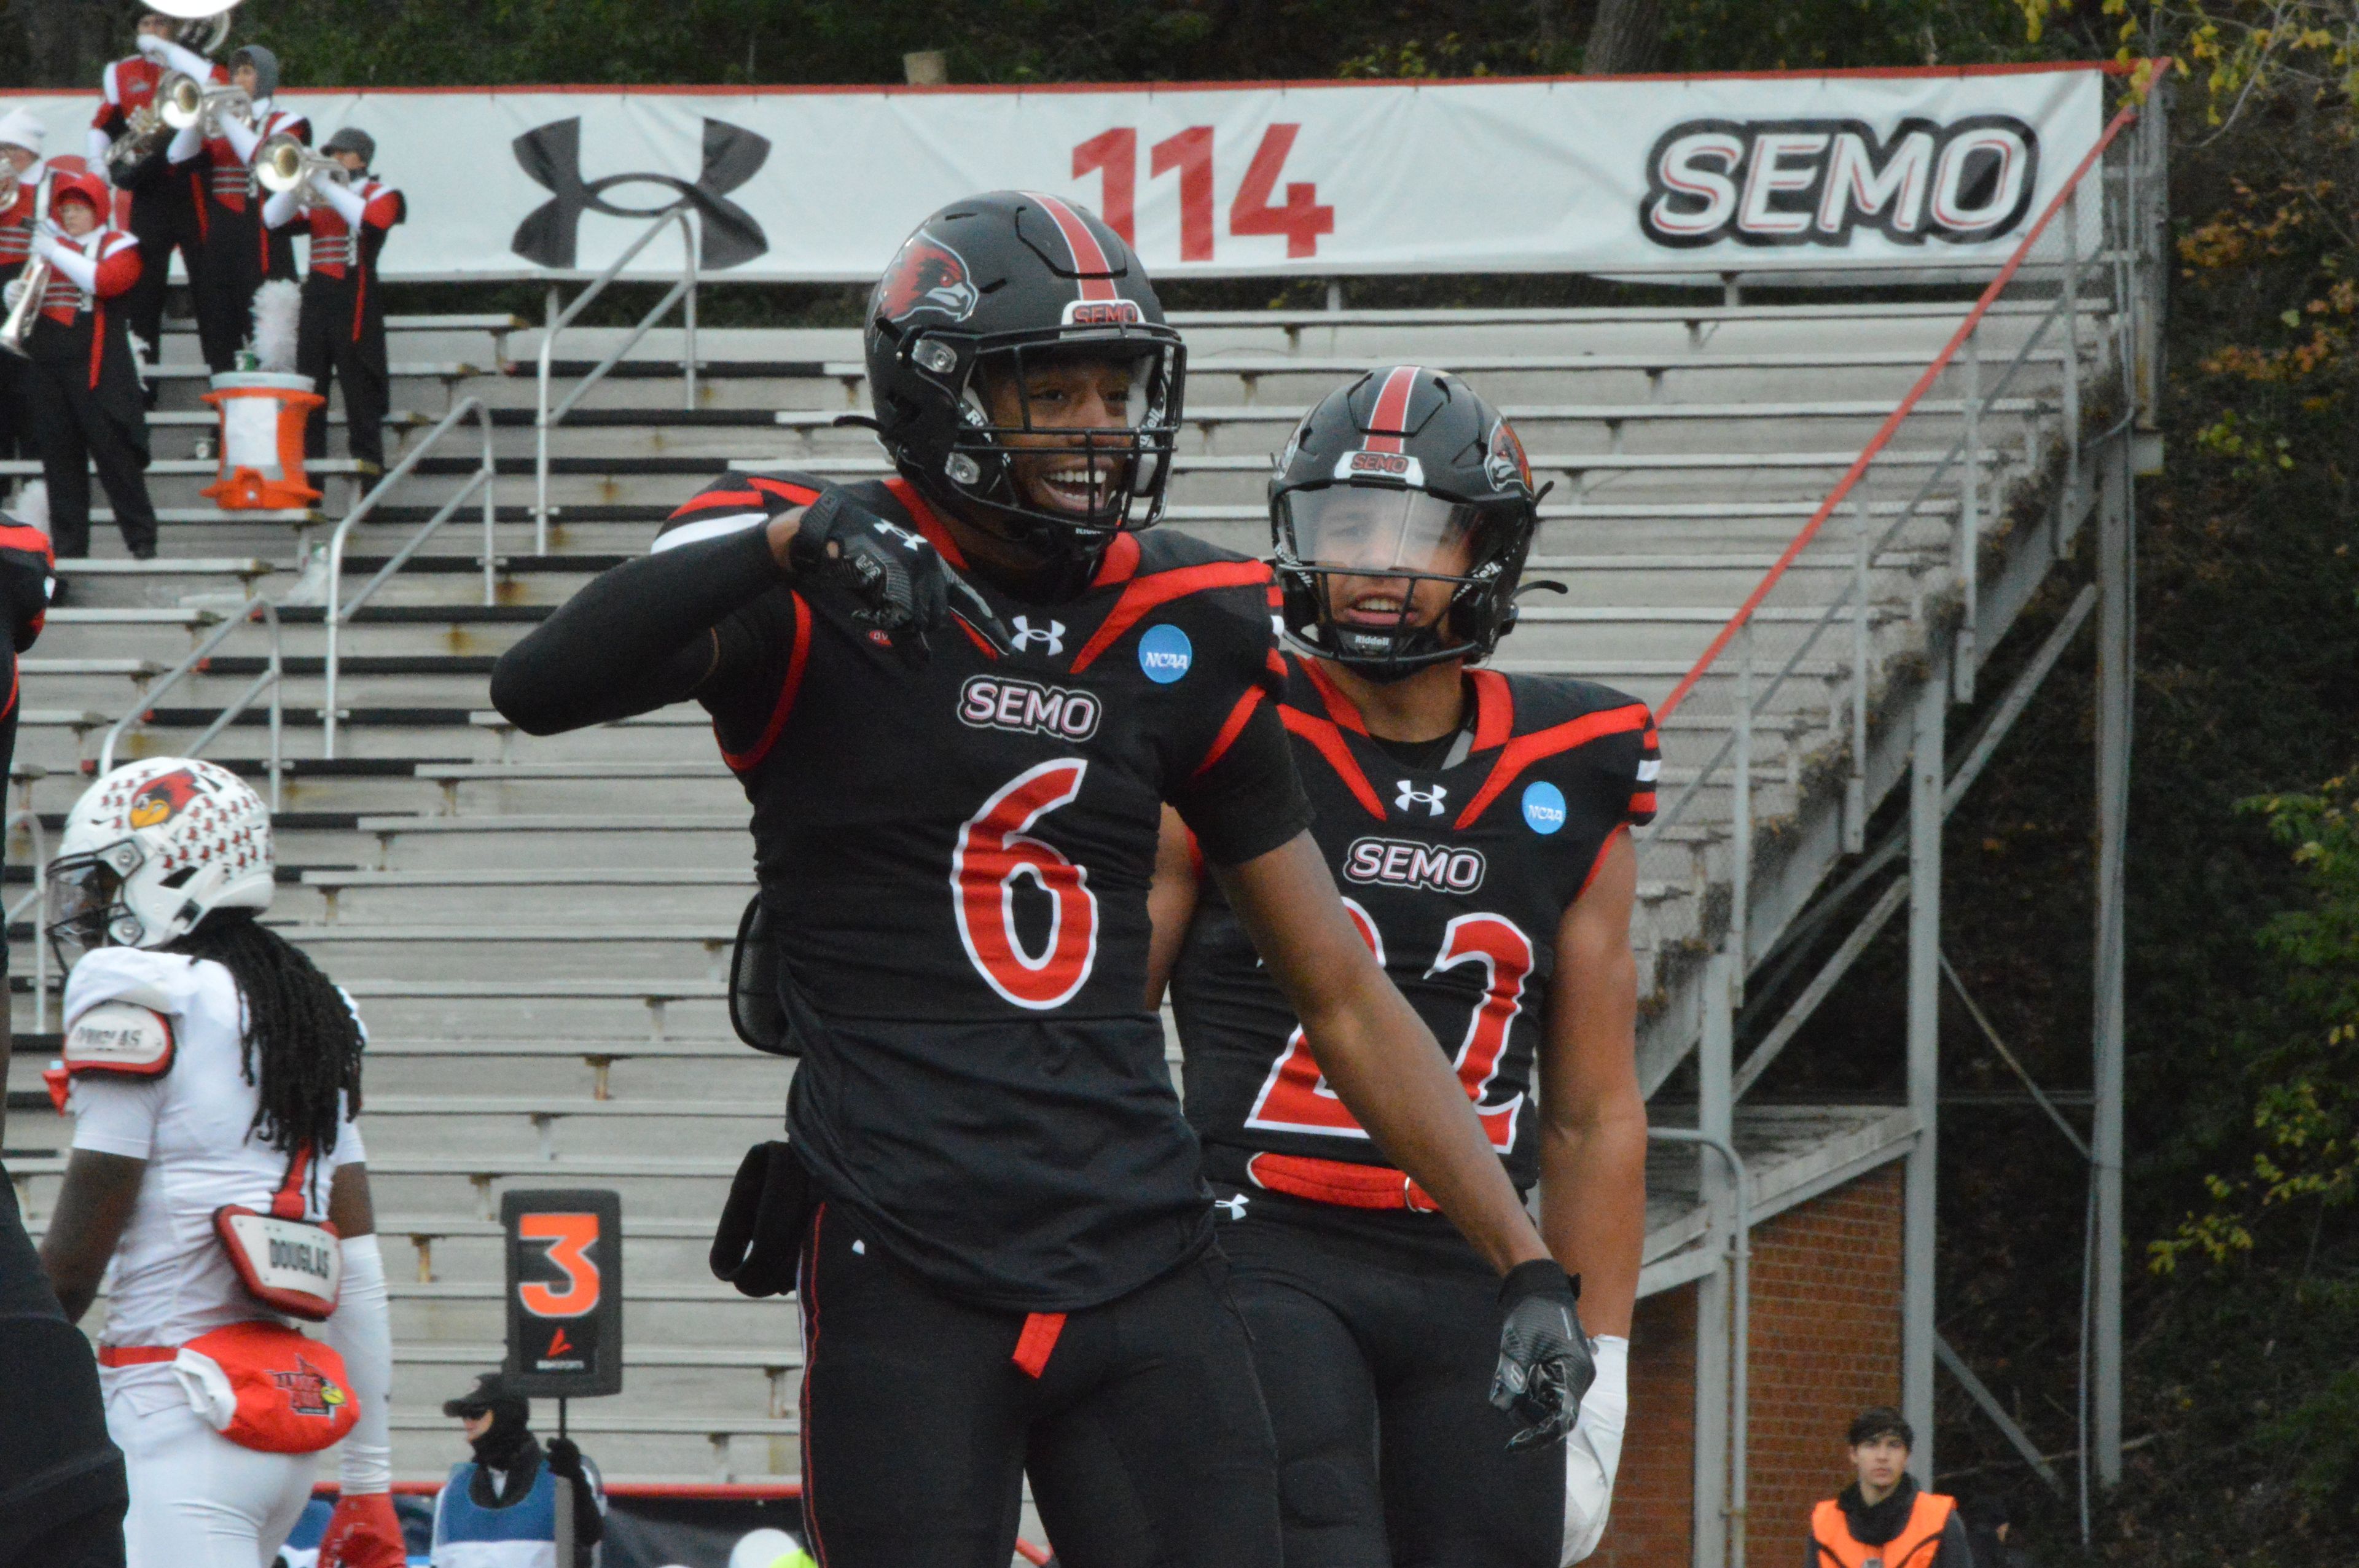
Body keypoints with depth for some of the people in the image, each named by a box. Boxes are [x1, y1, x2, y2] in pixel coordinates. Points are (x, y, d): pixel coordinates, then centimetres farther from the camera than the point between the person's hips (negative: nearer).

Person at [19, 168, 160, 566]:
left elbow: (107, 281, -18)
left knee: (115, 454, -7)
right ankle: (69, 545, 8)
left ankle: (142, 542, -4)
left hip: (98, 369, -5)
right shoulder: (53, 243, 18)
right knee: (60, 458, 4)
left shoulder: (117, 246, 2)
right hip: (50, 366, 5)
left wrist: (57, 254, -19)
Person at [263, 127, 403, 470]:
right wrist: (296, 184, -8)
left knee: (361, 387, -6)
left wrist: (326, 185, -16)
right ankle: (308, 460, 11)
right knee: (309, 386, 6)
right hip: (317, 297, 6)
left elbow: (371, 219, -18)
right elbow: (274, 219, 7)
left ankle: (367, 457, -5)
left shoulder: (380, 194, 4)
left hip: (355, 297, -6)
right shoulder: (316, 203, 19)